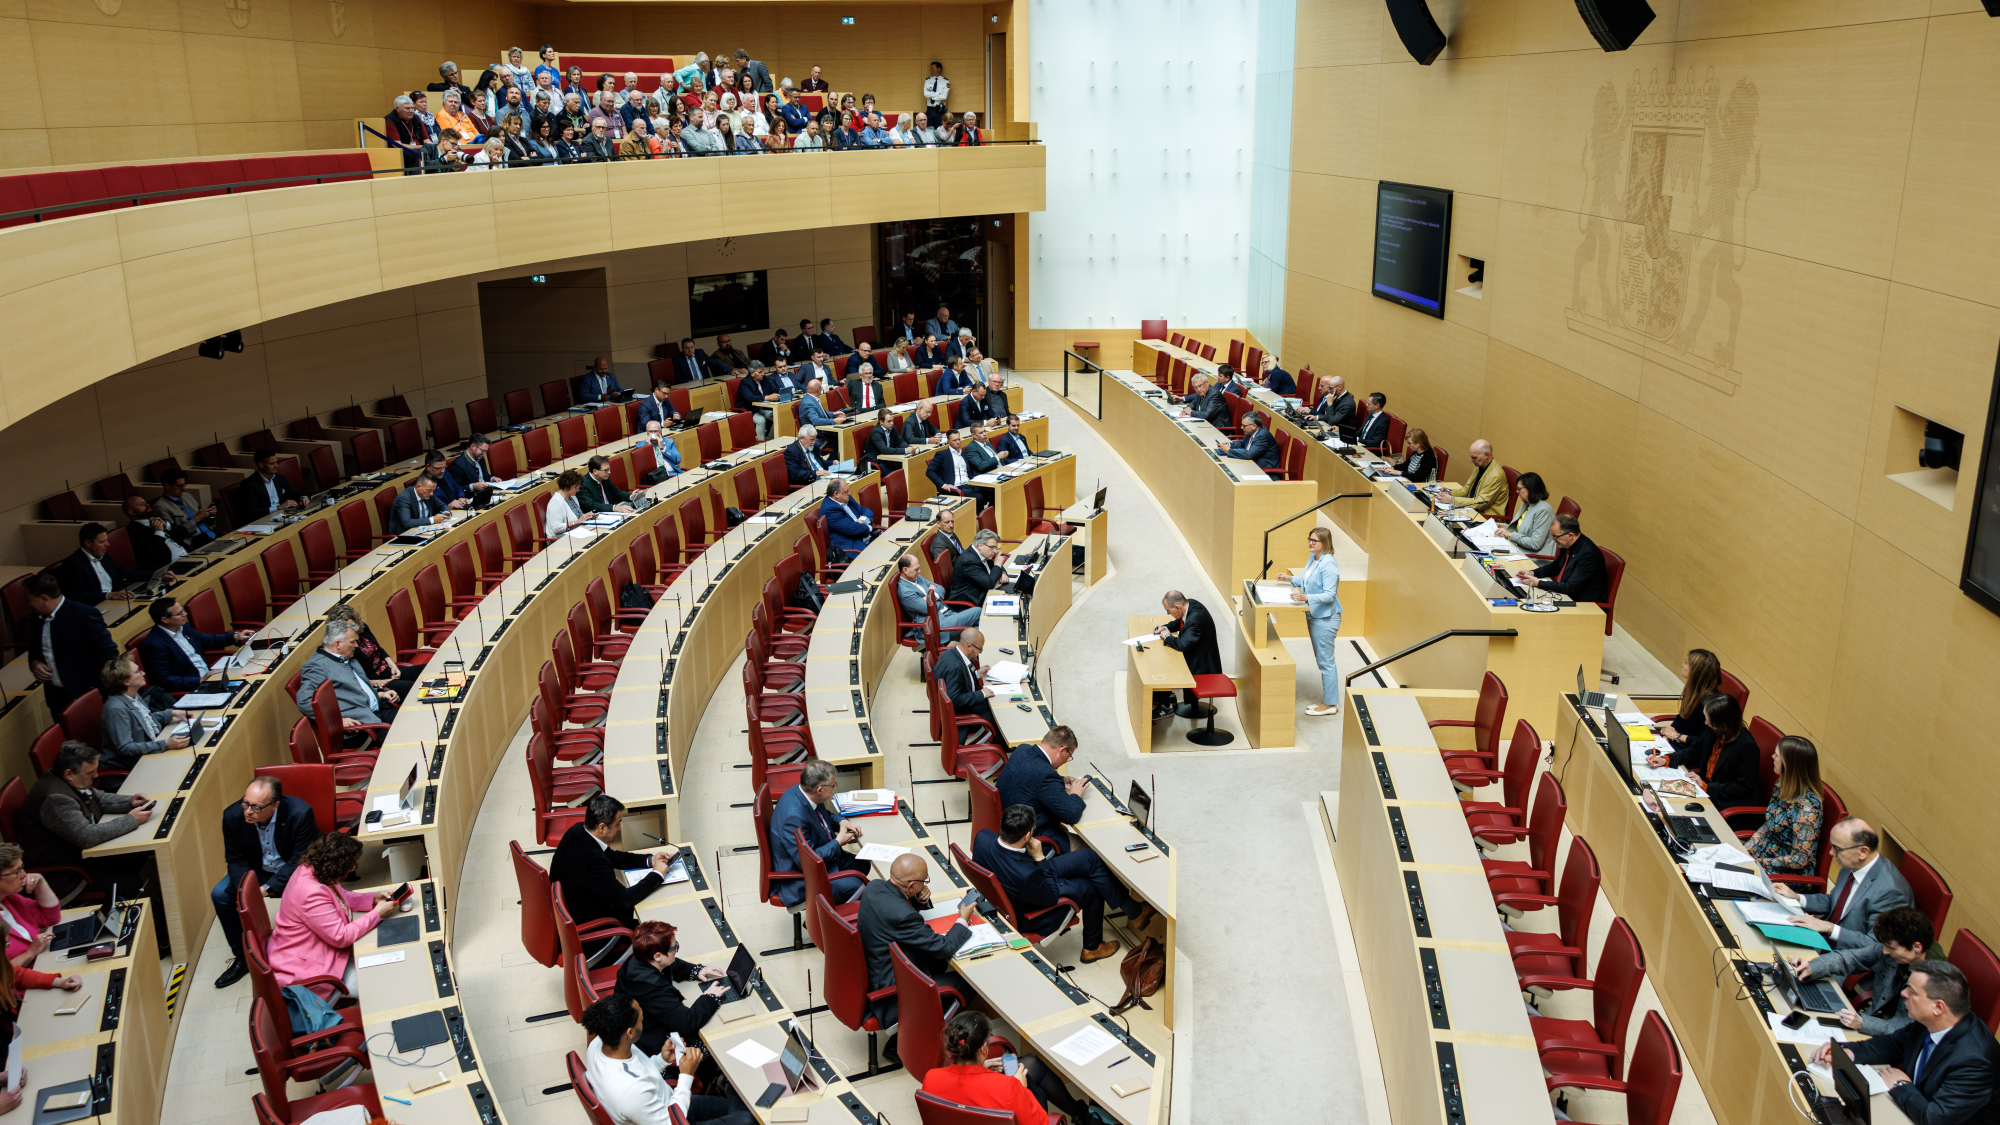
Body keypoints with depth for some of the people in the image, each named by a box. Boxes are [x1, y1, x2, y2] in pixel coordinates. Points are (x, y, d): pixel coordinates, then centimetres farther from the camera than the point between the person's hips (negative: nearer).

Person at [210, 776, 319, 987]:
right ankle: (243, 956, 6)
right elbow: (236, 860, -7)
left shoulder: (300, 813, -31)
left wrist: (267, 889, -32)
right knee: (220, 895, -13)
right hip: (257, 869, 5)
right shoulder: (233, 816, -19)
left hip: (293, 870, -5)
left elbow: (300, 859, -24)